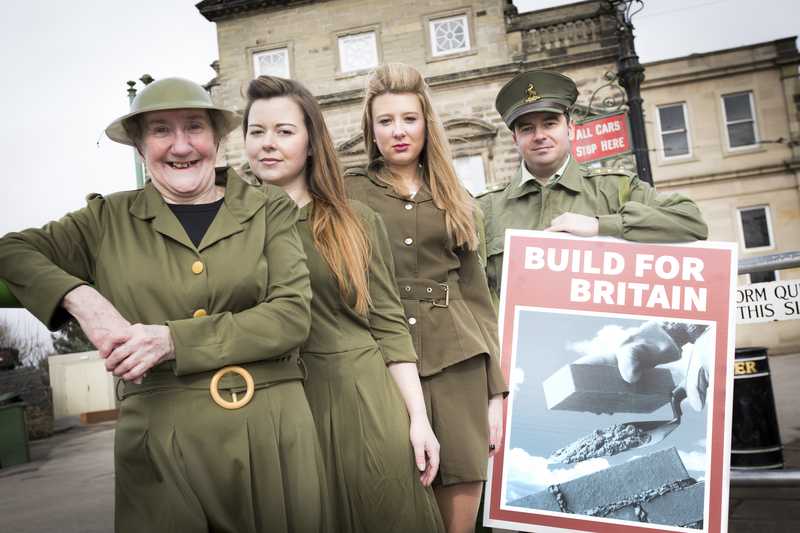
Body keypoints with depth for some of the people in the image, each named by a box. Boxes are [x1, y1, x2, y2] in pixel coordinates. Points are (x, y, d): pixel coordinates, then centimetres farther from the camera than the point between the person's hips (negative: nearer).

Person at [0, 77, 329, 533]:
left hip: (272, 432, 0)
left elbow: (292, 314, -6)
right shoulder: (111, 219, 7)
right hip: (158, 439, 0)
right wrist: (81, 299, -12)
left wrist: (174, 339, -15)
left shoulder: (270, 210, 4)